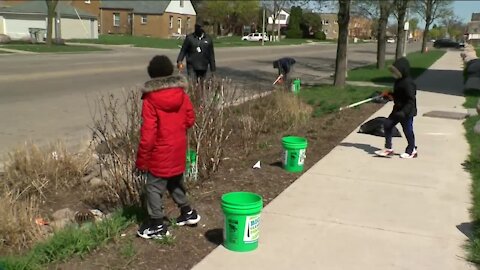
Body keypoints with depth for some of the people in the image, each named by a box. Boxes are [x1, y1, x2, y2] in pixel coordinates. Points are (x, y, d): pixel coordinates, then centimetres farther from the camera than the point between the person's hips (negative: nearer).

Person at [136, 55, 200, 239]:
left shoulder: (150, 100, -17)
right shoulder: (182, 94, -2)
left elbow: (148, 133, -18)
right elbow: (190, 119, 5)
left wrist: (141, 159, -10)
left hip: (160, 153, -6)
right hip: (178, 150, 6)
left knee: (154, 187, 6)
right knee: (176, 183, 24)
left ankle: (157, 226, 12)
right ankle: (187, 212, 36)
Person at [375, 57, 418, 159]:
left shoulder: (408, 83, -22)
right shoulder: (399, 81, 7)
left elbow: (411, 100, -25)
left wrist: (403, 112, -30)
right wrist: (389, 95, 6)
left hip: (407, 111, -9)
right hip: (398, 109, 10)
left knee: (407, 129, 5)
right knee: (387, 124, 7)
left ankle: (412, 150, 25)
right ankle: (388, 148, 16)